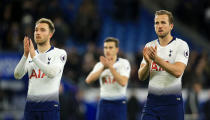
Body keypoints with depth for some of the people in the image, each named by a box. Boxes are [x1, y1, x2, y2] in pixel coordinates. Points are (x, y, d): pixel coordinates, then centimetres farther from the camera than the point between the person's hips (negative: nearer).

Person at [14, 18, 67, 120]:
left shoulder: (60, 53, 0)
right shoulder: (29, 55, 14)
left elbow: (52, 73, -18)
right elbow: (17, 75, -1)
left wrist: (34, 57, -22)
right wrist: (25, 55, -15)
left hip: (50, 105, -4)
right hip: (30, 105, 4)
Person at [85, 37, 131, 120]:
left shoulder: (124, 63, -3)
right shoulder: (99, 65, 7)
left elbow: (123, 82, -19)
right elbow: (88, 80, -9)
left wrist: (110, 66, -18)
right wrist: (103, 68, -17)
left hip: (119, 104, -3)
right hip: (104, 103, 3)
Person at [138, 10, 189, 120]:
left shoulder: (181, 45, -5)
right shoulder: (149, 46, 9)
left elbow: (178, 72, -20)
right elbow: (141, 77, 3)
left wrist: (156, 59, -30)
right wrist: (148, 63, -18)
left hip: (172, 102, -4)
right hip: (152, 101, 4)